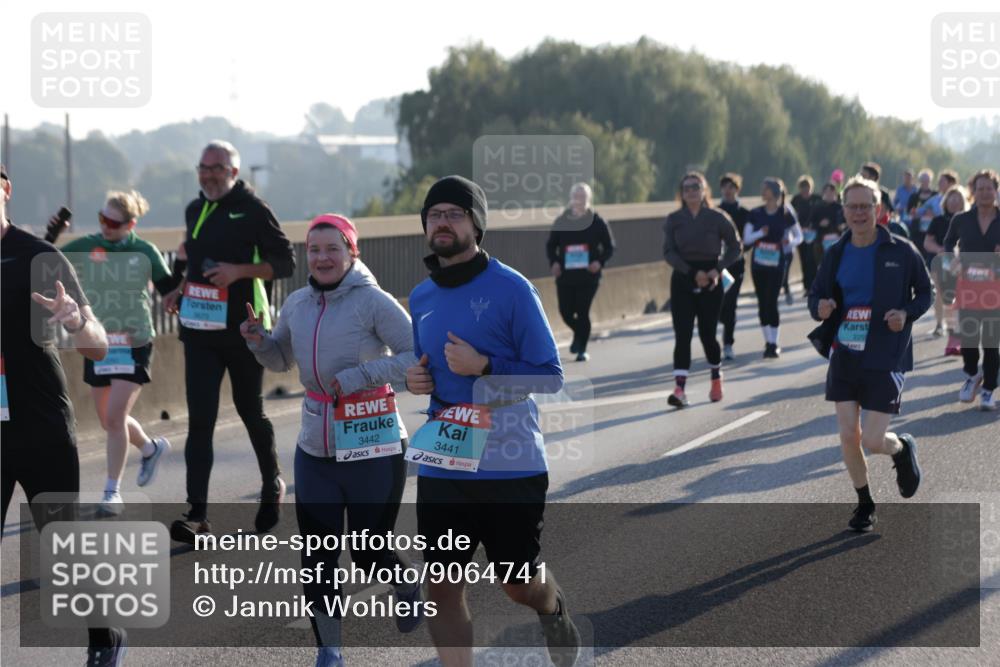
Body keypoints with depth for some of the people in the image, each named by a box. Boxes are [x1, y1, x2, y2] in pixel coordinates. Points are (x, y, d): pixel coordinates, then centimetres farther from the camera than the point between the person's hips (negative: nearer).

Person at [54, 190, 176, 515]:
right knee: (109, 420, 13)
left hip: (134, 345, -4)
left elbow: (170, 290, 2)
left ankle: (112, 491, -1)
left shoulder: (144, 252, -5)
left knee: (115, 417, -12)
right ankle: (150, 448, 43)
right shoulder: (83, 248, -2)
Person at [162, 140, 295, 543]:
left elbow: (285, 263, -9)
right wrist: (181, 291, 8)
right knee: (199, 420, -6)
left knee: (250, 411, 11)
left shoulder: (253, 210, -7)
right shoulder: (195, 211, 12)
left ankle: (272, 484, 37)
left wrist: (239, 271, -21)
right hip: (199, 329, 4)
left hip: (244, 329, -4)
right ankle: (197, 514, -11)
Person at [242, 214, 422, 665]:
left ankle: (409, 588, 40)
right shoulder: (297, 304, 5)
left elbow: (416, 357, -17)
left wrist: (360, 375, -24)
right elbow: (281, 361, 20)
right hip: (315, 449, 5)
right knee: (317, 556, 4)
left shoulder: (374, 302, -14)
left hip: (372, 450, -5)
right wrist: (258, 342, 0)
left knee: (368, 553, 6)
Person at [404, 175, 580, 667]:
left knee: (519, 584, 8)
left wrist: (484, 366, -21)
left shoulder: (511, 288, -9)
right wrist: (416, 378, 1)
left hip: (510, 465, -4)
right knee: (442, 587, 0)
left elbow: (551, 377, -9)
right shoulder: (421, 297, 9)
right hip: (442, 466, 5)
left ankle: (554, 611, 43)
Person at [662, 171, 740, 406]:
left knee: (708, 334, 5)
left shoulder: (717, 218, -1)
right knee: (682, 335, -9)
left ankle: (716, 379, 31)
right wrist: (692, 273, -17)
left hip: (711, 281, -1)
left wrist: (718, 269, -11)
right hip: (682, 280, 1)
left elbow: (734, 247, 4)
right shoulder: (674, 220, 2)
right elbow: (668, 251, -6)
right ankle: (680, 389, -14)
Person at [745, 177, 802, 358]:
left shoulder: (785, 215, -3)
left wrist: (790, 241, -15)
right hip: (758, 263, 3)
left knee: (771, 301, -9)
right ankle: (768, 340, 17)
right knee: (762, 302, 5)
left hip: (777, 263, -3)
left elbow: (799, 236, 6)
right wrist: (760, 233, -19)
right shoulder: (755, 214, 3)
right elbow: (746, 239, 0)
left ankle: (773, 343, -2)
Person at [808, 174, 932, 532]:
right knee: (848, 436, 2)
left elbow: (926, 292, 6)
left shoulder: (901, 251, -4)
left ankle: (903, 449, 29)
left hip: (885, 358, -3)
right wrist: (820, 308, -12)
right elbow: (816, 296, 12)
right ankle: (864, 504, 23)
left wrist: (907, 314, -13)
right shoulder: (836, 254, 4)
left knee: (873, 441, -7)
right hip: (844, 356, 3)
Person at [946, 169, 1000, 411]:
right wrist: (952, 258, -1)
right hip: (968, 286, 1)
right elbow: (948, 245, 20)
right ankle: (972, 375, 29)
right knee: (967, 336, -2)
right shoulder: (961, 220, 6)